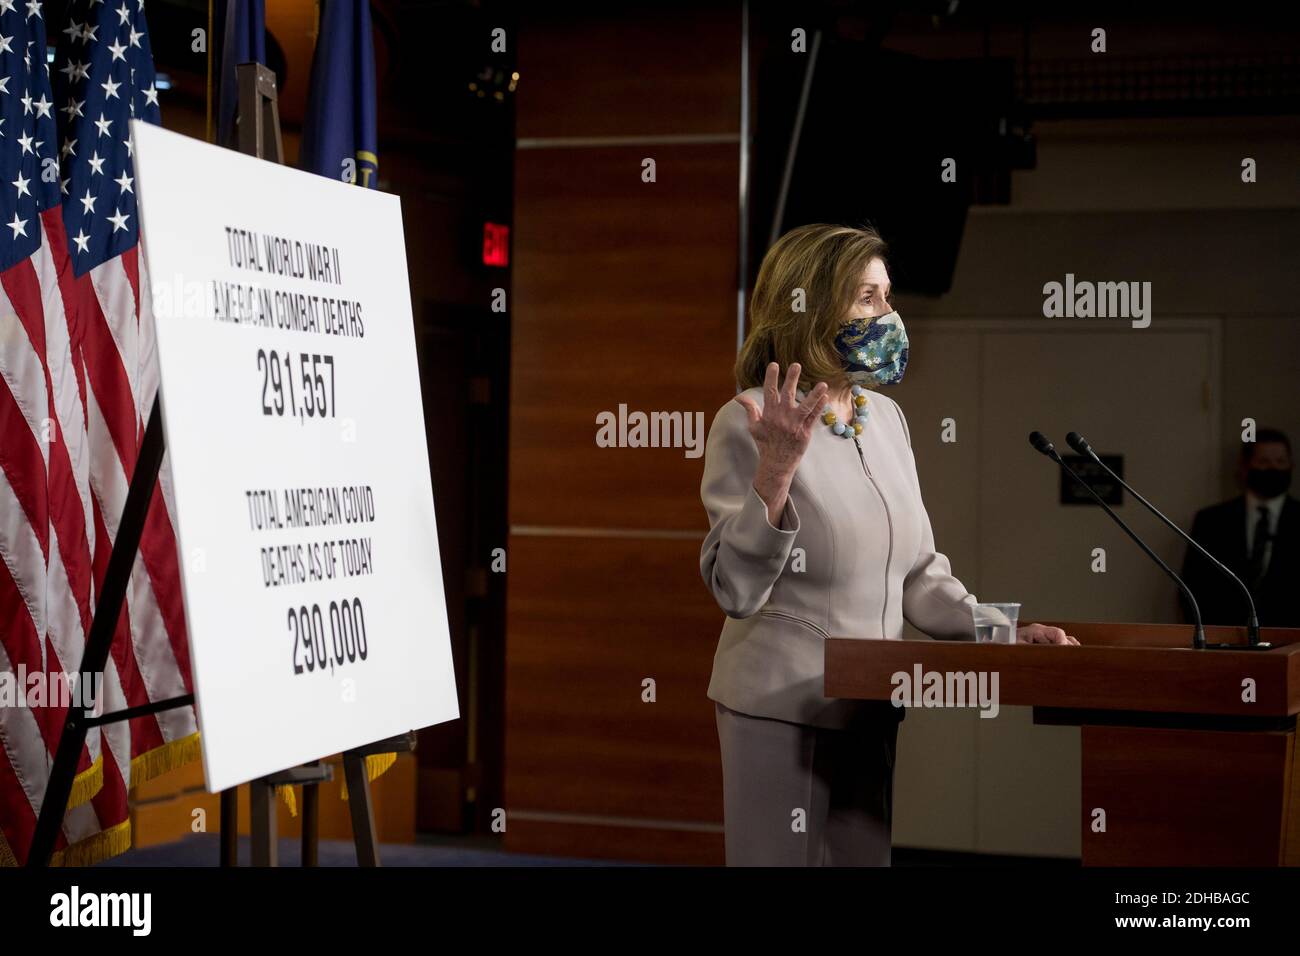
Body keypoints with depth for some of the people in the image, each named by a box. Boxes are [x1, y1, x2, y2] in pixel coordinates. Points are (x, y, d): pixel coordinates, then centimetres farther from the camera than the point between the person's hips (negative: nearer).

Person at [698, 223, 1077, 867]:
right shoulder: (751, 422, -13)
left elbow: (917, 569, 14)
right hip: (782, 710, -6)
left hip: (872, 709, 6)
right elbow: (736, 589, -20)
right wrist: (775, 471, -31)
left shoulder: (886, 417, 7)